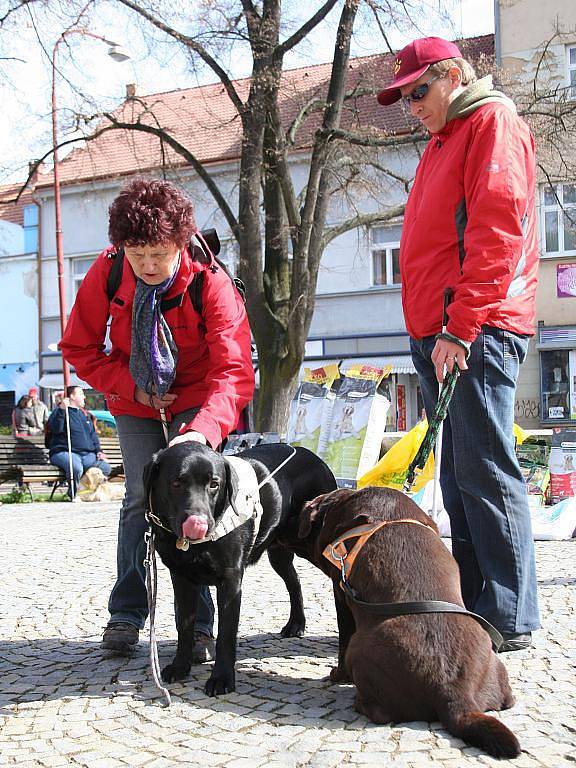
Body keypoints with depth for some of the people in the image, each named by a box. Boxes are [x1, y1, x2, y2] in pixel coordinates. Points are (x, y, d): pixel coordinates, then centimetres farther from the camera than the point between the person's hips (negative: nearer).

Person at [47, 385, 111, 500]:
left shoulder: (85, 414, 26)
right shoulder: (60, 411, 4)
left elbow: (93, 435, 29)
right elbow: (55, 429, -15)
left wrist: (98, 450, 13)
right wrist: (61, 410, -24)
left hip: (87, 454, 6)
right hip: (63, 452, -6)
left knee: (105, 468, -18)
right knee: (77, 468, -37)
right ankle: (73, 494, -9)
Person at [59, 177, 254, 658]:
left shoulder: (212, 283, -27)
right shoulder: (107, 273, -19)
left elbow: (233, 371, -35)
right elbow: (79, 347, -4)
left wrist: (203, 430, -52)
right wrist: (129, 385, -16)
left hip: (195, 401, -2)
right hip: (135, 402, 2)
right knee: (140, 497, -5)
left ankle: (198, 625, -6)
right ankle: (126, 615, 9)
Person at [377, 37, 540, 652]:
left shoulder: (493, 122, -2)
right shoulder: (443, 143, 27)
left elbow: (496, 229, -14)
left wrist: (461, 326, -20)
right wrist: (429, 329, 15)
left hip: (476, 332, -9)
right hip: (438, 334, 9)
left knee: (485, 472, -9)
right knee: (459, 478, 9)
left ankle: (509, 619, -4)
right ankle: (472, 607, 14)